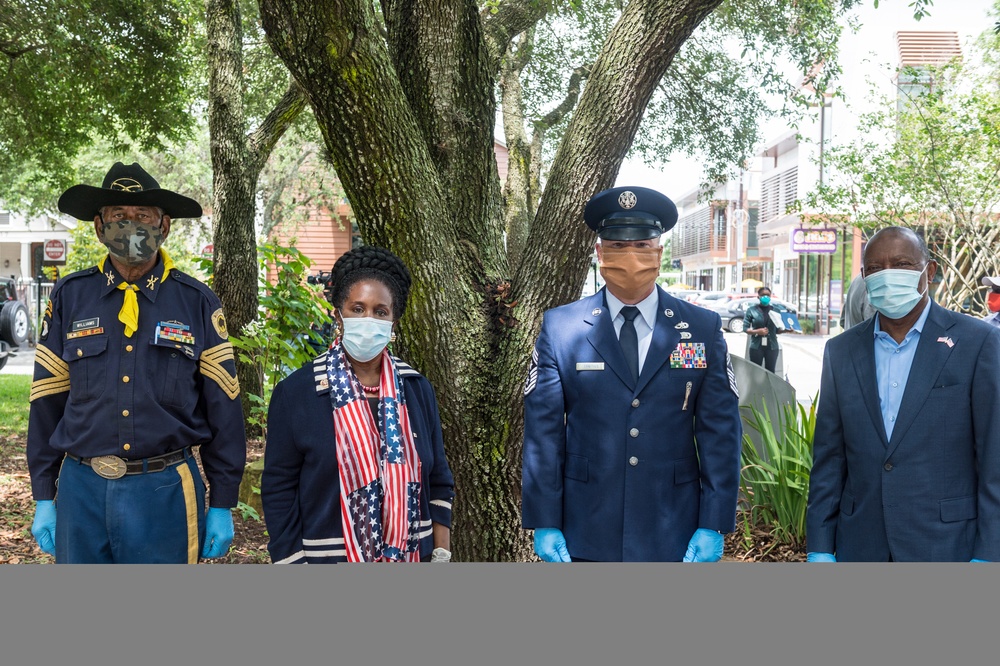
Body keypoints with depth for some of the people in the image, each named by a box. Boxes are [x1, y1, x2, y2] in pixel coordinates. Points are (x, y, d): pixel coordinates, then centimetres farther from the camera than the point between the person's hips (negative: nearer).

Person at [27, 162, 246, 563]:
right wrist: (44, 498, 7)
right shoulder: (70, 296, 4)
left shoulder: (197, 303, -1)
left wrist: (222, 506, -1)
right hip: (81, 489, 2)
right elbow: (47, 400, 7)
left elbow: (222, 408, -1)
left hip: (166, 492, -2)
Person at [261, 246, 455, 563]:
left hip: (411, 555, 3)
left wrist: (441, 555, 1)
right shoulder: (295, 392, -9)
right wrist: (293, 561, -8)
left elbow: (438, 481, 5)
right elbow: (279, 490, -6)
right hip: (330, 556, -3)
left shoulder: (417, 389, 1)